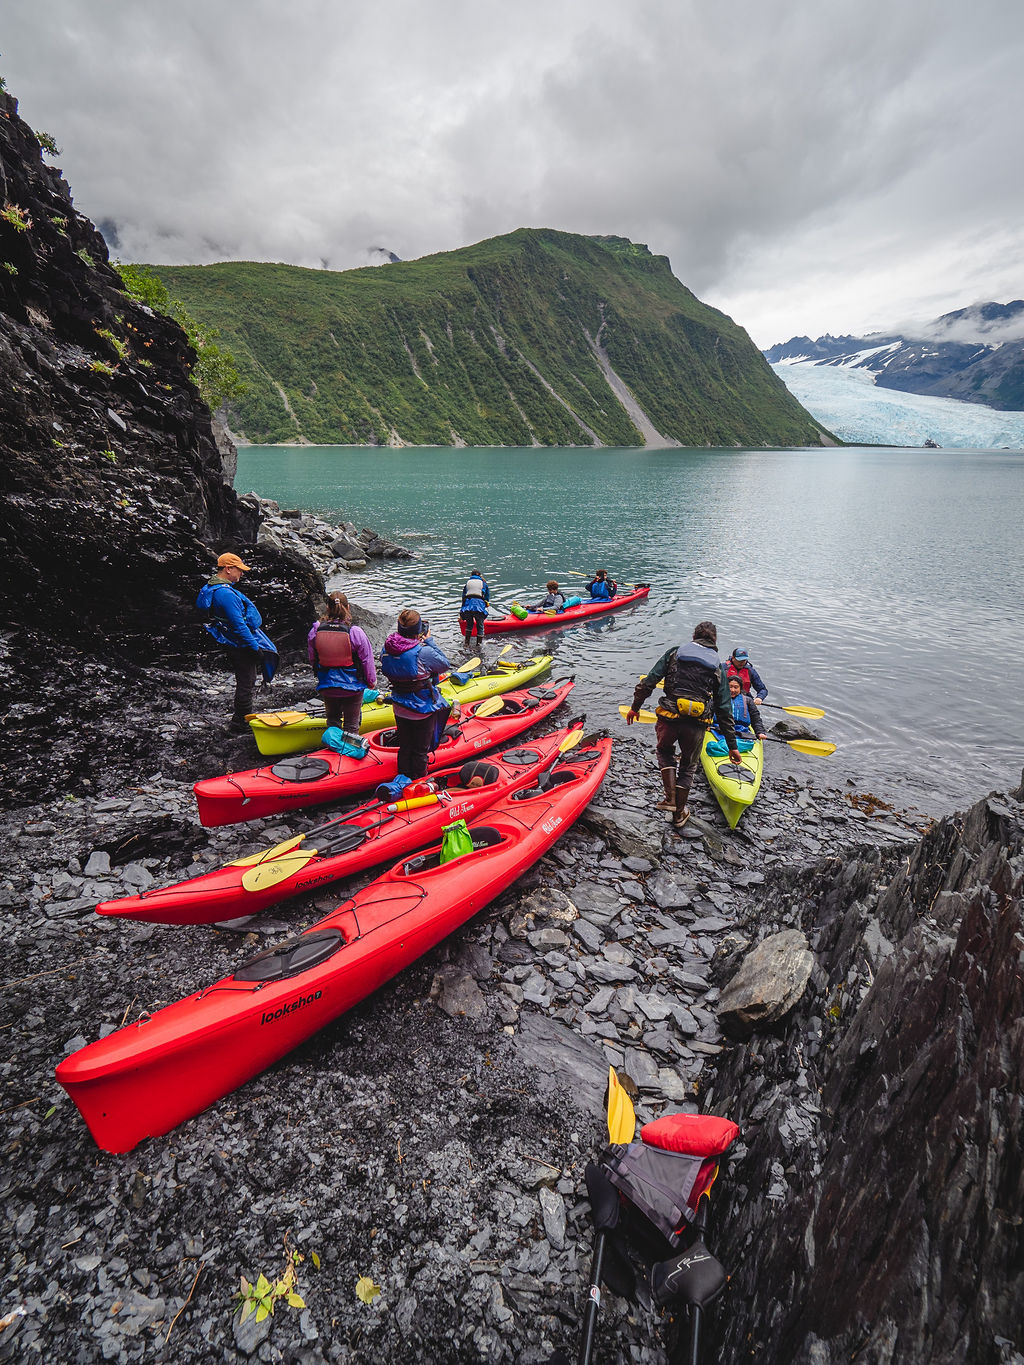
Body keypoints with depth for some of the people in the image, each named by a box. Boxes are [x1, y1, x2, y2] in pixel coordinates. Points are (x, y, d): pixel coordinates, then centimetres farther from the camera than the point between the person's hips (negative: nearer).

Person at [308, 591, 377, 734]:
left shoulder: (316, 630, -10)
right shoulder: (355, 632, -20)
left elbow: (312, 659, 3)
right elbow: (367, 660, -12)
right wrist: (371, 681, 4)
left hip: (326, 687, 3)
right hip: (352, 687, -3)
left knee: (332, 719, 24)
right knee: (351, 726, 11)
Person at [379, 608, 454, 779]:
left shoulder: (387, 647, -9)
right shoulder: (424, 652, -25)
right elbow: (445, 665, -11)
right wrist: (428, 641, -8)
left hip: (400, 709, 6)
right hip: (423, 709, -5)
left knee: (404, 747, 23)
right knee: (421, 750, 13)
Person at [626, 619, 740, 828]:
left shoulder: (674, 653, 6)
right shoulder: (718, 668, 9)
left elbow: (649, 682, -1)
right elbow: (724, 710, 8)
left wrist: (635, 706, 11)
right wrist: (732, 744, 12)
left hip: (668, 718, -1)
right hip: (696, 724, 1)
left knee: (665, 753, 28)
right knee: (688, 766, 21)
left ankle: (670, 798, 14)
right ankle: (679, 814, 31)